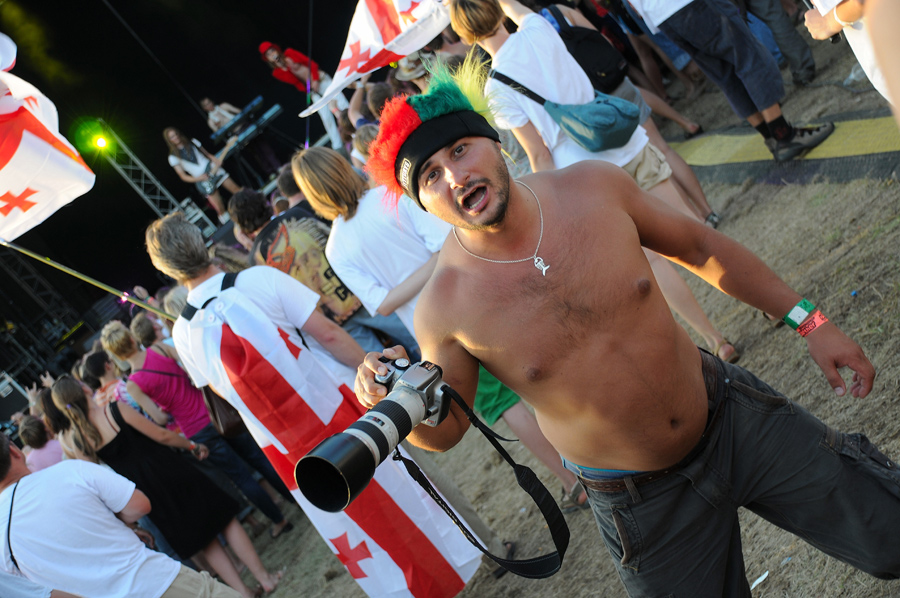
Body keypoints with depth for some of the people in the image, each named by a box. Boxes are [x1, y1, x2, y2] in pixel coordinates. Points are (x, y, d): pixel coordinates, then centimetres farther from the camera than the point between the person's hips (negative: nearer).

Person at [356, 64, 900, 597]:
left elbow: (698, 247, 2)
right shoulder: (444, 307, -19)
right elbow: (445, 429, -4)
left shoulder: (593, 186, -14)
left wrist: (808, 320, 5)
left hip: (731, 416, 3)